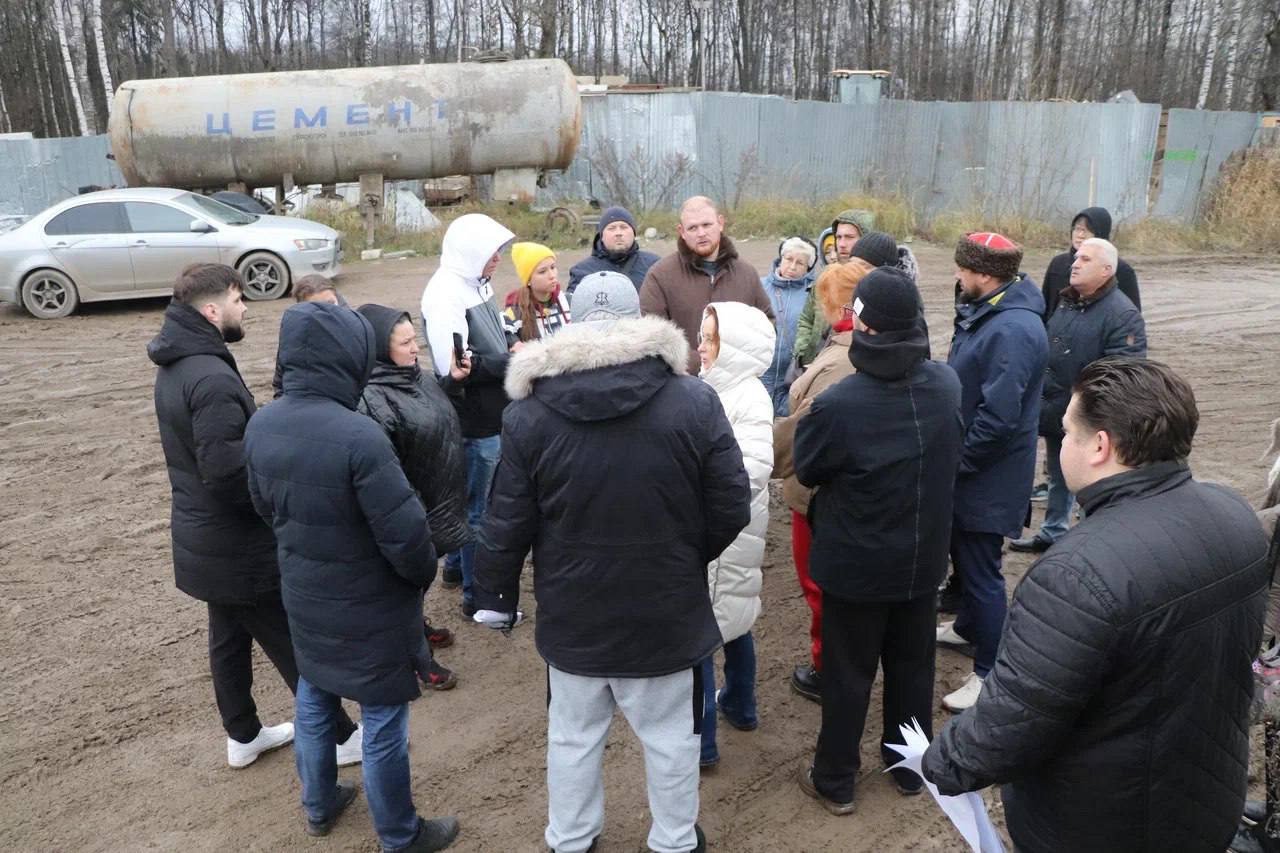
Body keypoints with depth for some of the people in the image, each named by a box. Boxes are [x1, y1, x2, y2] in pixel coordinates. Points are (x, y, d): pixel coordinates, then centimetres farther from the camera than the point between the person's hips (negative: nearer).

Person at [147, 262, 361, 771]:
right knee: (295, 644, 4)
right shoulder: (212, 378, -27)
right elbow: (227, 472, -29)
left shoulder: (175, 365, 6)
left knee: (229, 638, 21)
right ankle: (340, 737, 19)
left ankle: (243, 736, 37)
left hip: (204, 537, 10)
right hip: (237, 544, -9)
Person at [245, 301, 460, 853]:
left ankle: (319, 806, 47)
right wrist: (425, 573, -6)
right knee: (383, 724, 11)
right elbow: (404, 534, -26)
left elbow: (265, 506, 8)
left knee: (313, 703, 26)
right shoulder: (358, 436, -31)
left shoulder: (260, 426, -7)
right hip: (368, 610, -7)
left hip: (302, 600, 7)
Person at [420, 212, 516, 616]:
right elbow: (454, 367, -24)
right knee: (480, 506, 2)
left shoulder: (474, 284, 10)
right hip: (475, 420, -9)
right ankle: (478, 594, 15)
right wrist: (510, 361, -17)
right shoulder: (446, 295, -19)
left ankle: (457, 566, 41)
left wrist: (511, 351, 2)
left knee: (469, 498, 23)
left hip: (488, 413, 9)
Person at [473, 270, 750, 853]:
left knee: (572, 736, 21)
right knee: (670, 738, 19)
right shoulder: (694, 401, -13)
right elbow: (731, 511, -9)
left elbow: (508, 521, -6)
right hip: (667, 610, -1)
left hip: (572, 613, 1)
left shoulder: (530, 411, -12)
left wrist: (495, 594, 9)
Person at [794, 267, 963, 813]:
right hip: (924, 555, 5)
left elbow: (806, 470, -11)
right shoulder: (948, 383, -9)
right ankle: (911, 767, 39)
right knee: (912, 664, 21)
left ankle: (834, 781, 27)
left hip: (856, 562, -5)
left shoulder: (838, 403, -28)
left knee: (848, 672, 11)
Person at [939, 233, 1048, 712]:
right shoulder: (987, 313, 6)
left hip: (988, 475, -10)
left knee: (981, 569, 0)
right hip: (968, 466, 10)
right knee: (963, 551, 25)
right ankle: (968, 627, 47)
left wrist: (959, 460, -19)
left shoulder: (1011, 330, -27)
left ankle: (990, 673, 13)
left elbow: (998, 416, -31)